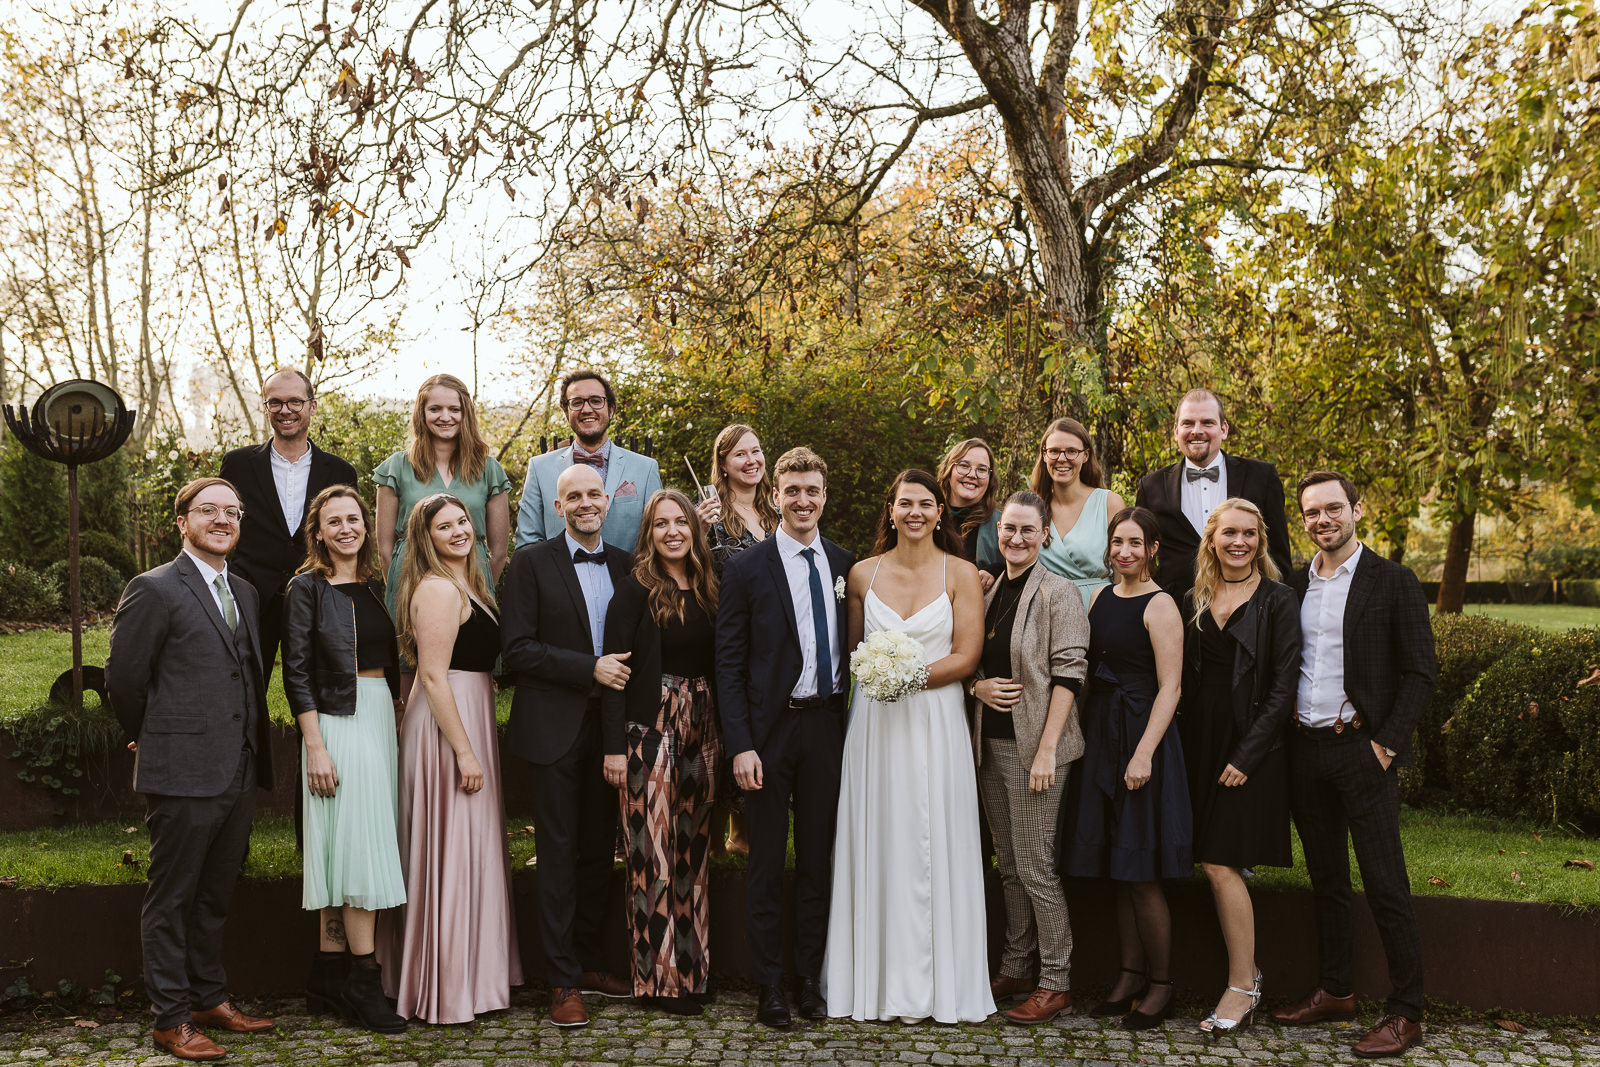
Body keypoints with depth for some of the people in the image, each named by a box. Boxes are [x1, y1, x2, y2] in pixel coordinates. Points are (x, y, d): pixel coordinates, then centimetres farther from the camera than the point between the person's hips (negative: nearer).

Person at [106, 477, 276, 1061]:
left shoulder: (244, 592, 14)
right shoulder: (154, 590, -8)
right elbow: (123, 678, -6)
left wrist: (252, 751, 13)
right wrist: (153, 740, 5)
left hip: (238, 773, 7)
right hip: (183, 773, -7)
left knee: (215, 896, 17)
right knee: (171, 900, 4)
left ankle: (211, 998, 28)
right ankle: (172, 1019, 12)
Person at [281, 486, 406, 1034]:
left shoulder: (373, 586, 13)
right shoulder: (307, 588, -5)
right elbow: (296, 671, -9)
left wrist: (398, 719, 9)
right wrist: (315, 747, -15)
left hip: (381, 719, 6)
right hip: (337, 723, -6)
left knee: (345, 851, 8)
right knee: (360, 845, -7)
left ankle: (328, 978, 15)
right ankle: (362, 983, 0)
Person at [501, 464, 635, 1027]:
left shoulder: (625, 565, 11)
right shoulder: (532, 562, -3)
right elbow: (516, 649, -10)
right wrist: (590, 669, -15)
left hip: (608, 726, 4)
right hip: (556, 727, -4)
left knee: (598, 850, 11)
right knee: (559, 853, -1)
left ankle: (589, 962, 24)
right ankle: (563, 981, 5)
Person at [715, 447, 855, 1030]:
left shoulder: (844, 564, 7)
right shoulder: (746, 568, -5)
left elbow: (850, 646, 12)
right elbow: (729, 666, -6)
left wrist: (850, 718, 2)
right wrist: (741, 746, -13)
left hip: (827, 725, 3)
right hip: (770, 729, -3)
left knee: (818, 857, 10)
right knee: (767, 862, 5)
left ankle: (810, 978, 21)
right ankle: (768, 985, 14)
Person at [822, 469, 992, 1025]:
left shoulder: (961, 574, 0)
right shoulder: (863, 574, 7)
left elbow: (966, 655, -5)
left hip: (936, 722, -2)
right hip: (874, 723, 2)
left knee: (933, 846, -1)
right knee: (877, 845, 3)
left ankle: (937, 984, 8)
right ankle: (884, 980, 11)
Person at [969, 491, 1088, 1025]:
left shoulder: (1058, 593, -8)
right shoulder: (990, 591, 13)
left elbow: (1067, 674, -13)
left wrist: (1047, 749, -19)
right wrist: (978, 686, -1)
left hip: (1033, 745, -7)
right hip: (991, 743, 7)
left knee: (1036, 867, -5)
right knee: (1009, 865, 13)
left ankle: (1055, 982, 5)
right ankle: (1016, 968, 22)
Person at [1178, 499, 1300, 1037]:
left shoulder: (1278, 601, -4)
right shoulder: (1195, 600, 11)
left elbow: (1283, 688, -8)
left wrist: (1247, 755, -14)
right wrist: (1182, 744, 3)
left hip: (1252, 745, -5)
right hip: (1201, 742, 5)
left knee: (1219, 864, -10)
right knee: (1220, 864, 6)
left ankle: (1241, 988, 1)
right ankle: (1247, 970, 21)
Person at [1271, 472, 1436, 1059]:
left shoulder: (1393, 581, -3)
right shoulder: (1295, 585, 11)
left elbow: (1420, 672, -5)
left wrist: (1385, 743, -11)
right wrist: (1284, 734, 6)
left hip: (1361, 749, -5)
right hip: (1305, 749, 5)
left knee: (1385, 885, -4)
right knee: (1326, 879, 14)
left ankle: (1405, 1014, 2)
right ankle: (1335, 990, 24)